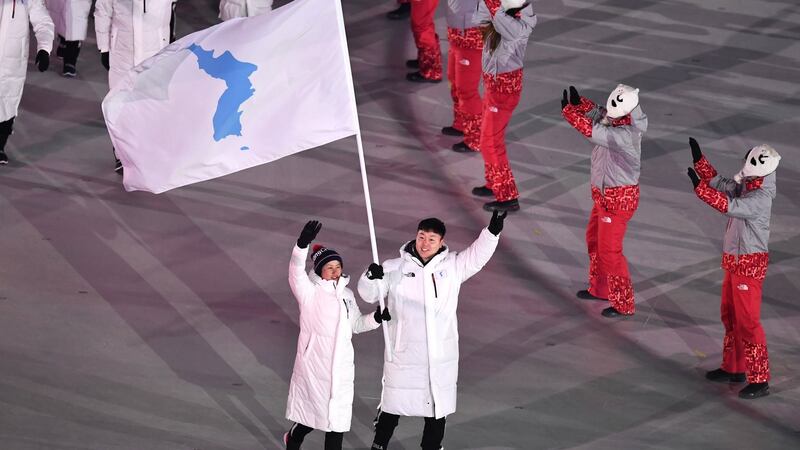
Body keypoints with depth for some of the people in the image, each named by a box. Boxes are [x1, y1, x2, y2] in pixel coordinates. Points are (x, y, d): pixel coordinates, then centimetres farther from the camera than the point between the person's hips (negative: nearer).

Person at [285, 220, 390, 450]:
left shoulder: (346, 294, 11)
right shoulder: (310, 293, -9)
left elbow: (356, 324, 22)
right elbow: (296, 271, -27)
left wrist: (377, 317, 3)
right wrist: (303, 244, -42)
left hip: (340, 366, 5)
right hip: (314, 364, -5)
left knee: (337, 420, 6)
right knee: (314, 411, 5)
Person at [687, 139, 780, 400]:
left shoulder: (760, 199, -24)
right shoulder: (746, 187, 3)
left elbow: (729, 205, -34)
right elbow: (720, 184, 14)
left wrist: (699, 187, -30)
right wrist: (698, 159, 9)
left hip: (749, 265, -9)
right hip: (734, 261, 9)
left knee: (747, 320, -7)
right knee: (730, 316, 19)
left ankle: (760, 380, -3)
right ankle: (734, 368, 32)